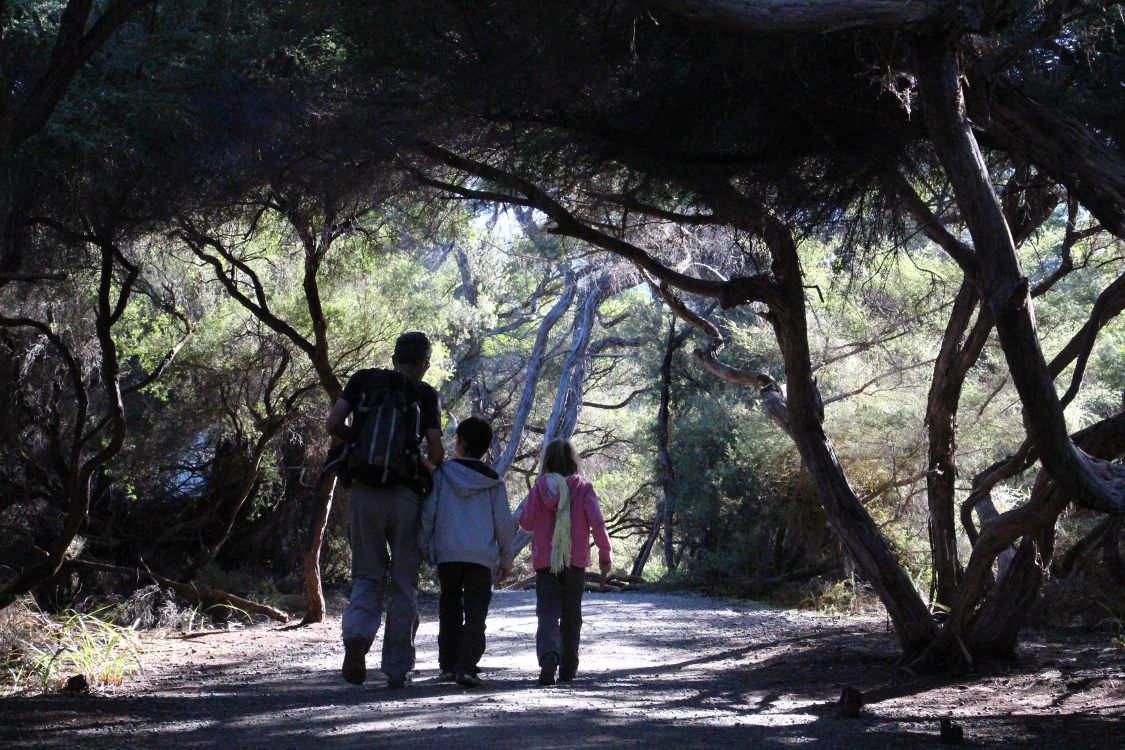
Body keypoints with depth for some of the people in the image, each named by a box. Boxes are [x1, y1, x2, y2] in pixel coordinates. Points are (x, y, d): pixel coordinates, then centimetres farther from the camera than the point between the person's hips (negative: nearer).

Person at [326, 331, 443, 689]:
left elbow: (333, 424, -1)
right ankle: (396, 670, 6)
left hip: (364, 492, 1)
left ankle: (357, 635, -18)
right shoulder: (426, 394, 3)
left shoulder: (365, 379, 8)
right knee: (403, 585, 7)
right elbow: (436, 452, -4)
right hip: (406, 495, -1)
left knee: (367, 576, 11)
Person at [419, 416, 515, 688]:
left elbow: (428, 513, 2)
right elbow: (504, 523, 7)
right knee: (476, 612, -1)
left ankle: (448, 665, 16)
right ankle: (466, 666, -14)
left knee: (449, 610, 14)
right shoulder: (494, 482, 6)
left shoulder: (442, 473, 3)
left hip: (447, 553, 1)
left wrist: (425, 548, 13)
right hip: (482, 554, -1)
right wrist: (505, 559, 17)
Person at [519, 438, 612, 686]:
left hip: (544, 562, -1)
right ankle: (568, 667, 16)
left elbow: (526, 522, 1)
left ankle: (548, 655, -30)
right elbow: (597, 522, -9)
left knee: (547, 612, -3)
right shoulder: (583, 489, -3)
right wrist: (605, 553, 0)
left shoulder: (539, 488, -2)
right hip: (575, 562, 1)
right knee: (571, 615, 13)